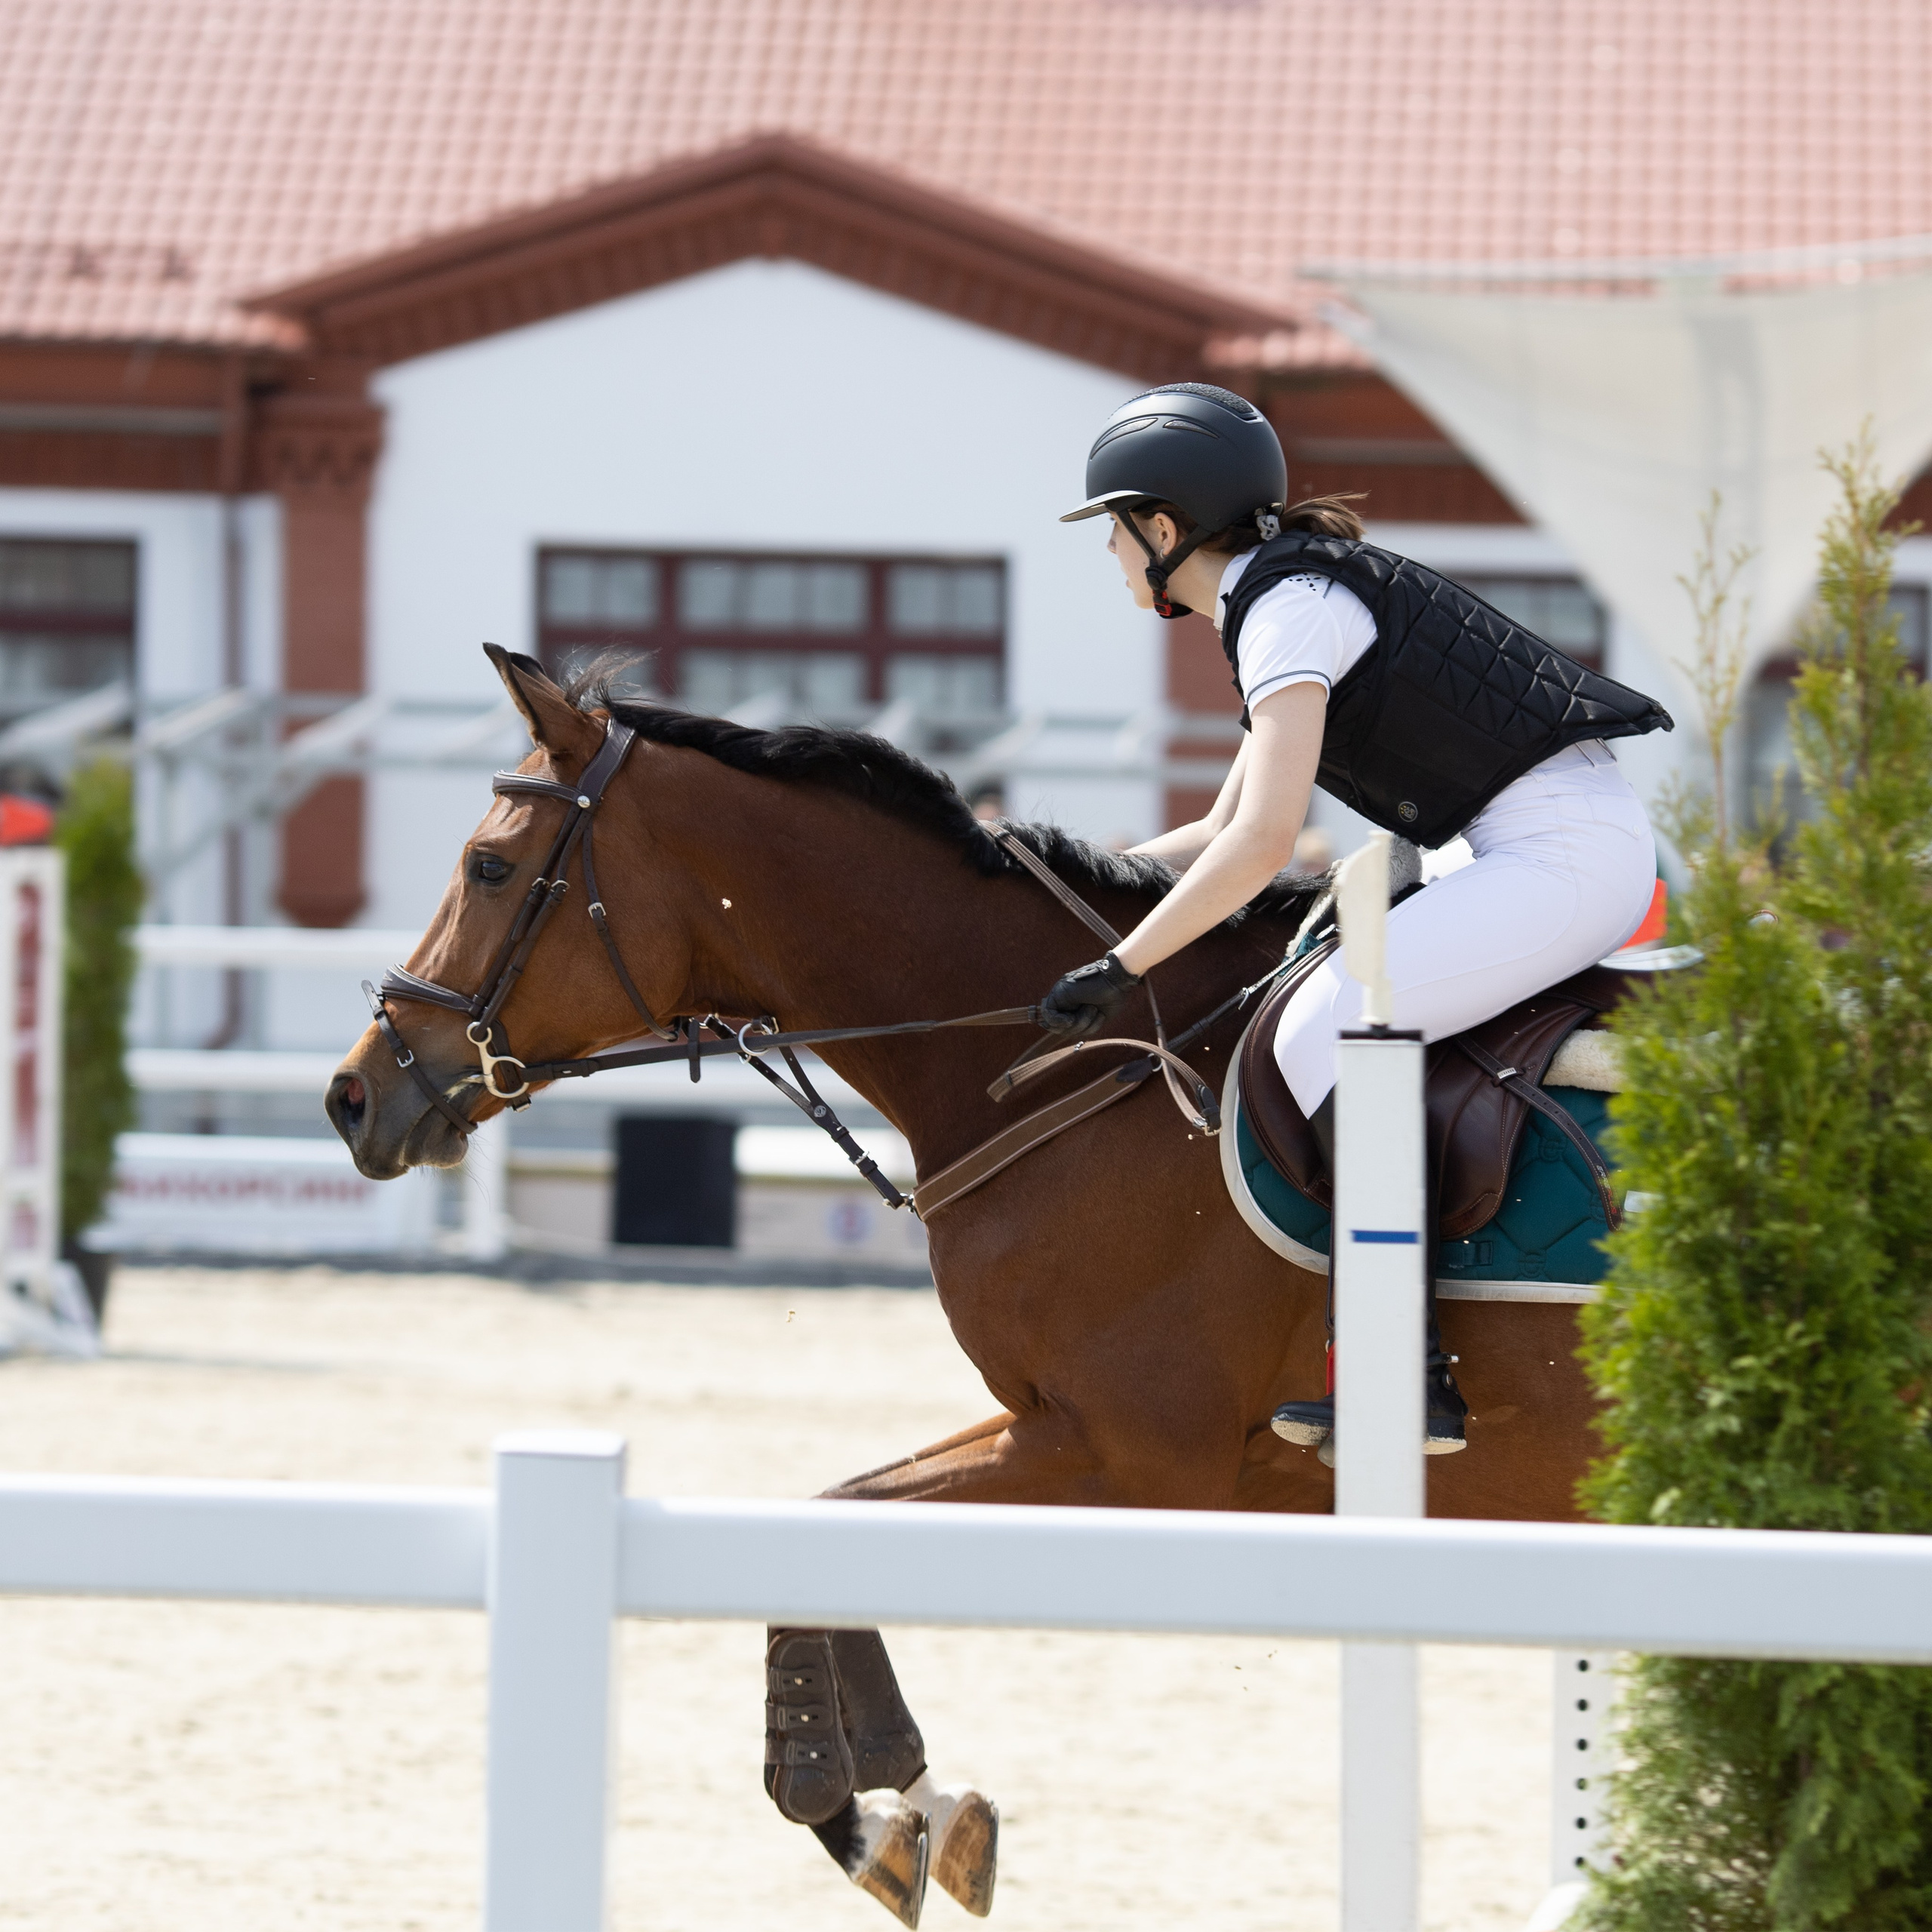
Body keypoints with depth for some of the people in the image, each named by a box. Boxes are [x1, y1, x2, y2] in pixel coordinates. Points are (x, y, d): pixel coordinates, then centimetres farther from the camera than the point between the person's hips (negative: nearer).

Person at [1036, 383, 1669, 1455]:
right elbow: (1225, 830, 28)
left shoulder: (1288, 606, -12)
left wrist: (1118, 966, -18)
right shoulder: (1297, 592, 19)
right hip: (1577, 851, 11)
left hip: (1565, 854, -11)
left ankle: (1411, 1376, -21)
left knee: (1325, 1028, -16)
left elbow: (1263, 842, -22)